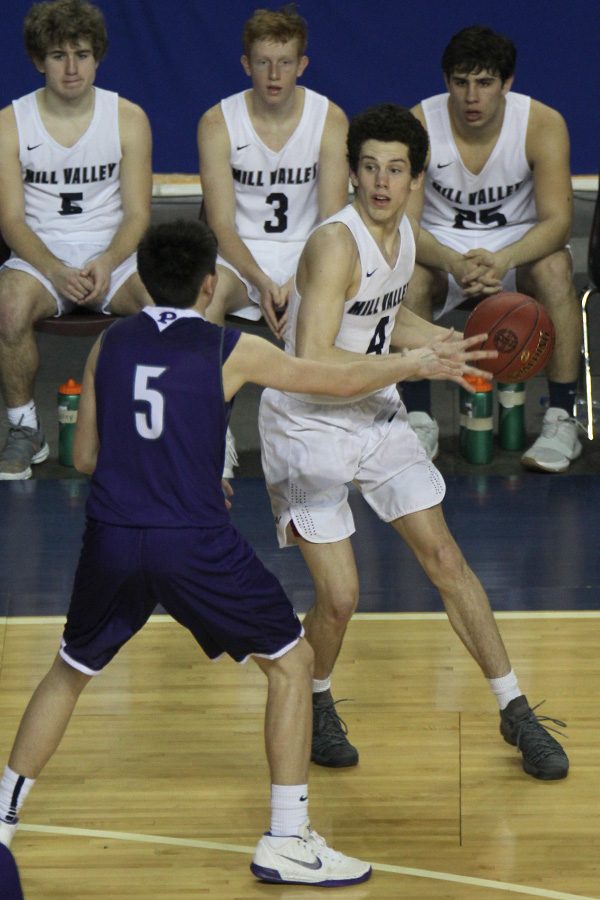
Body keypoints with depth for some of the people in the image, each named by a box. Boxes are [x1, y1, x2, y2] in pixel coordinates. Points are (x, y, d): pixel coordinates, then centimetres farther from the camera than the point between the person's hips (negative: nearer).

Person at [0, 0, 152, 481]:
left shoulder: (128, 119, 2)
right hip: (39, 256, -1)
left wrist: (108, 262, -21)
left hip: (114, 255, 1)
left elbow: (137, 215, 0)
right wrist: (56, 271, -22)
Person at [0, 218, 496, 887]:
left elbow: (84, 457, 14)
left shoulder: (109, 345, 9)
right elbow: (340, 380, 9)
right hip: (194, 544, -4)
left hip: (111, 542, 4)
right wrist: (420, 362, 24)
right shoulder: (231, 352, -1)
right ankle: (286, 843, 8)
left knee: (69, 672, 25)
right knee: (292, 663, 11)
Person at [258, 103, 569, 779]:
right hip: (307, 426, -7)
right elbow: (313, 362, -32)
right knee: (339, 595, -9)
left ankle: (514, 712, 14)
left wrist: (457, 342, 6)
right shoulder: (336, 243, -25)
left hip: (377, 419, 7)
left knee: (445, 559, 5)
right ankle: (314, 705, 22)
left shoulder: (405, 235, 1)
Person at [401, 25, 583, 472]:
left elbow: (557, 221, -23)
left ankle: (562, 418, -25)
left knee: (555, 268, -34)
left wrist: (503, 261, -44)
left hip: (519, 242, 0)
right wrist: (455, 264, -43)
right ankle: (419, 419, -21)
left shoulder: (543, 124, -18)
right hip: (443, 246, 0)